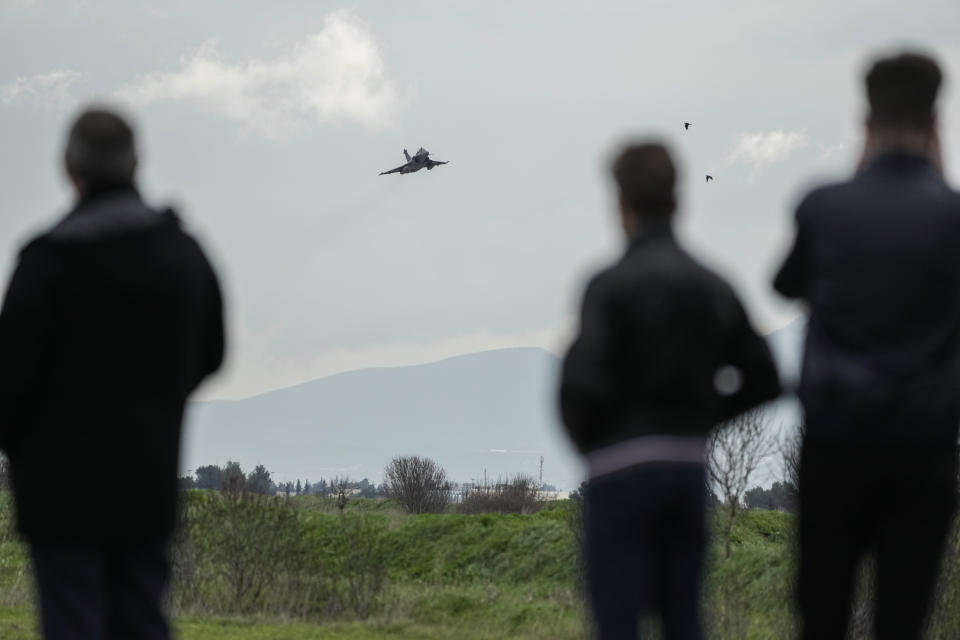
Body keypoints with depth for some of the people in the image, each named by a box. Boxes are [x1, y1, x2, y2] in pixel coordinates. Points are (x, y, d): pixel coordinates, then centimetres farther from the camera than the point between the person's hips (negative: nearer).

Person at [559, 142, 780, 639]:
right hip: (688, 469, 5)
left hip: (622, 472, -5)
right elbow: (763, 381, 8)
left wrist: (582, 437, -1)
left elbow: (583, 383, -20)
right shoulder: (713, 287, 7)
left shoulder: (611, 286, -10)